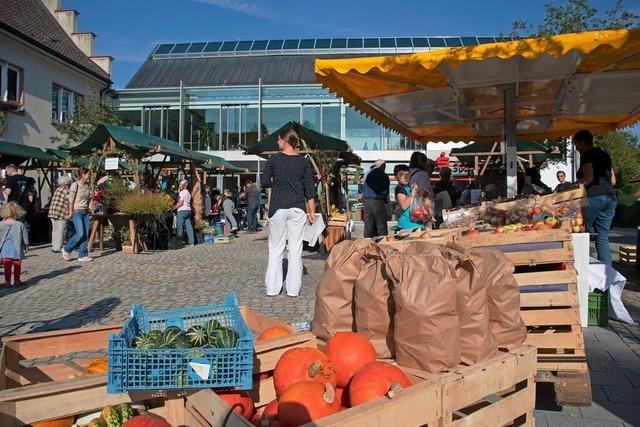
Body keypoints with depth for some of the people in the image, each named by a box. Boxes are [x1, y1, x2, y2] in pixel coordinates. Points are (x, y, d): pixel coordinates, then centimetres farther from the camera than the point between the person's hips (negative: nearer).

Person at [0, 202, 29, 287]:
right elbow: (25, 238, -2)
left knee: (7, 266, 8)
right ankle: (17, 281, 15)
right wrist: (26, 247, 11)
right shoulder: (20, 225, -9)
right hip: (17, 249, -1)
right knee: (17, 266, 9)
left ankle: (7, 282, 9)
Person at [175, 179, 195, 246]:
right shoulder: (188, 192, 19)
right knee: (189, 226, 5)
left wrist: (174, 207, -5)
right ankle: (192, 242, 3)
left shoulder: (182, 192, -8)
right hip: (188, 210, 9)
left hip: (182, 211, -8)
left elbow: (180, 203, -13)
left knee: (180, 227, -4)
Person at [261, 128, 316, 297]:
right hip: (297, 208, 1)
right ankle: (293, 289, 8)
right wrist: (312, 212, 6)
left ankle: (272, 288, 8)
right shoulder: (304, 162, 4)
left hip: (278, 207, -1)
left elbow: (265, 182, -1)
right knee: (295, 249, 5)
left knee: (275, 249, 6)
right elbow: (310, 189, 3)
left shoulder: (274, 159, -1)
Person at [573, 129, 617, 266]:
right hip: (610, 198, 8)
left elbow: (588, 178, -18)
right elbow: (613, 180, 21)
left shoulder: (586, 155, -5)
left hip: (593, 198, -8)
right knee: (603, 238, 7)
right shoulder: (604, 155, 19)